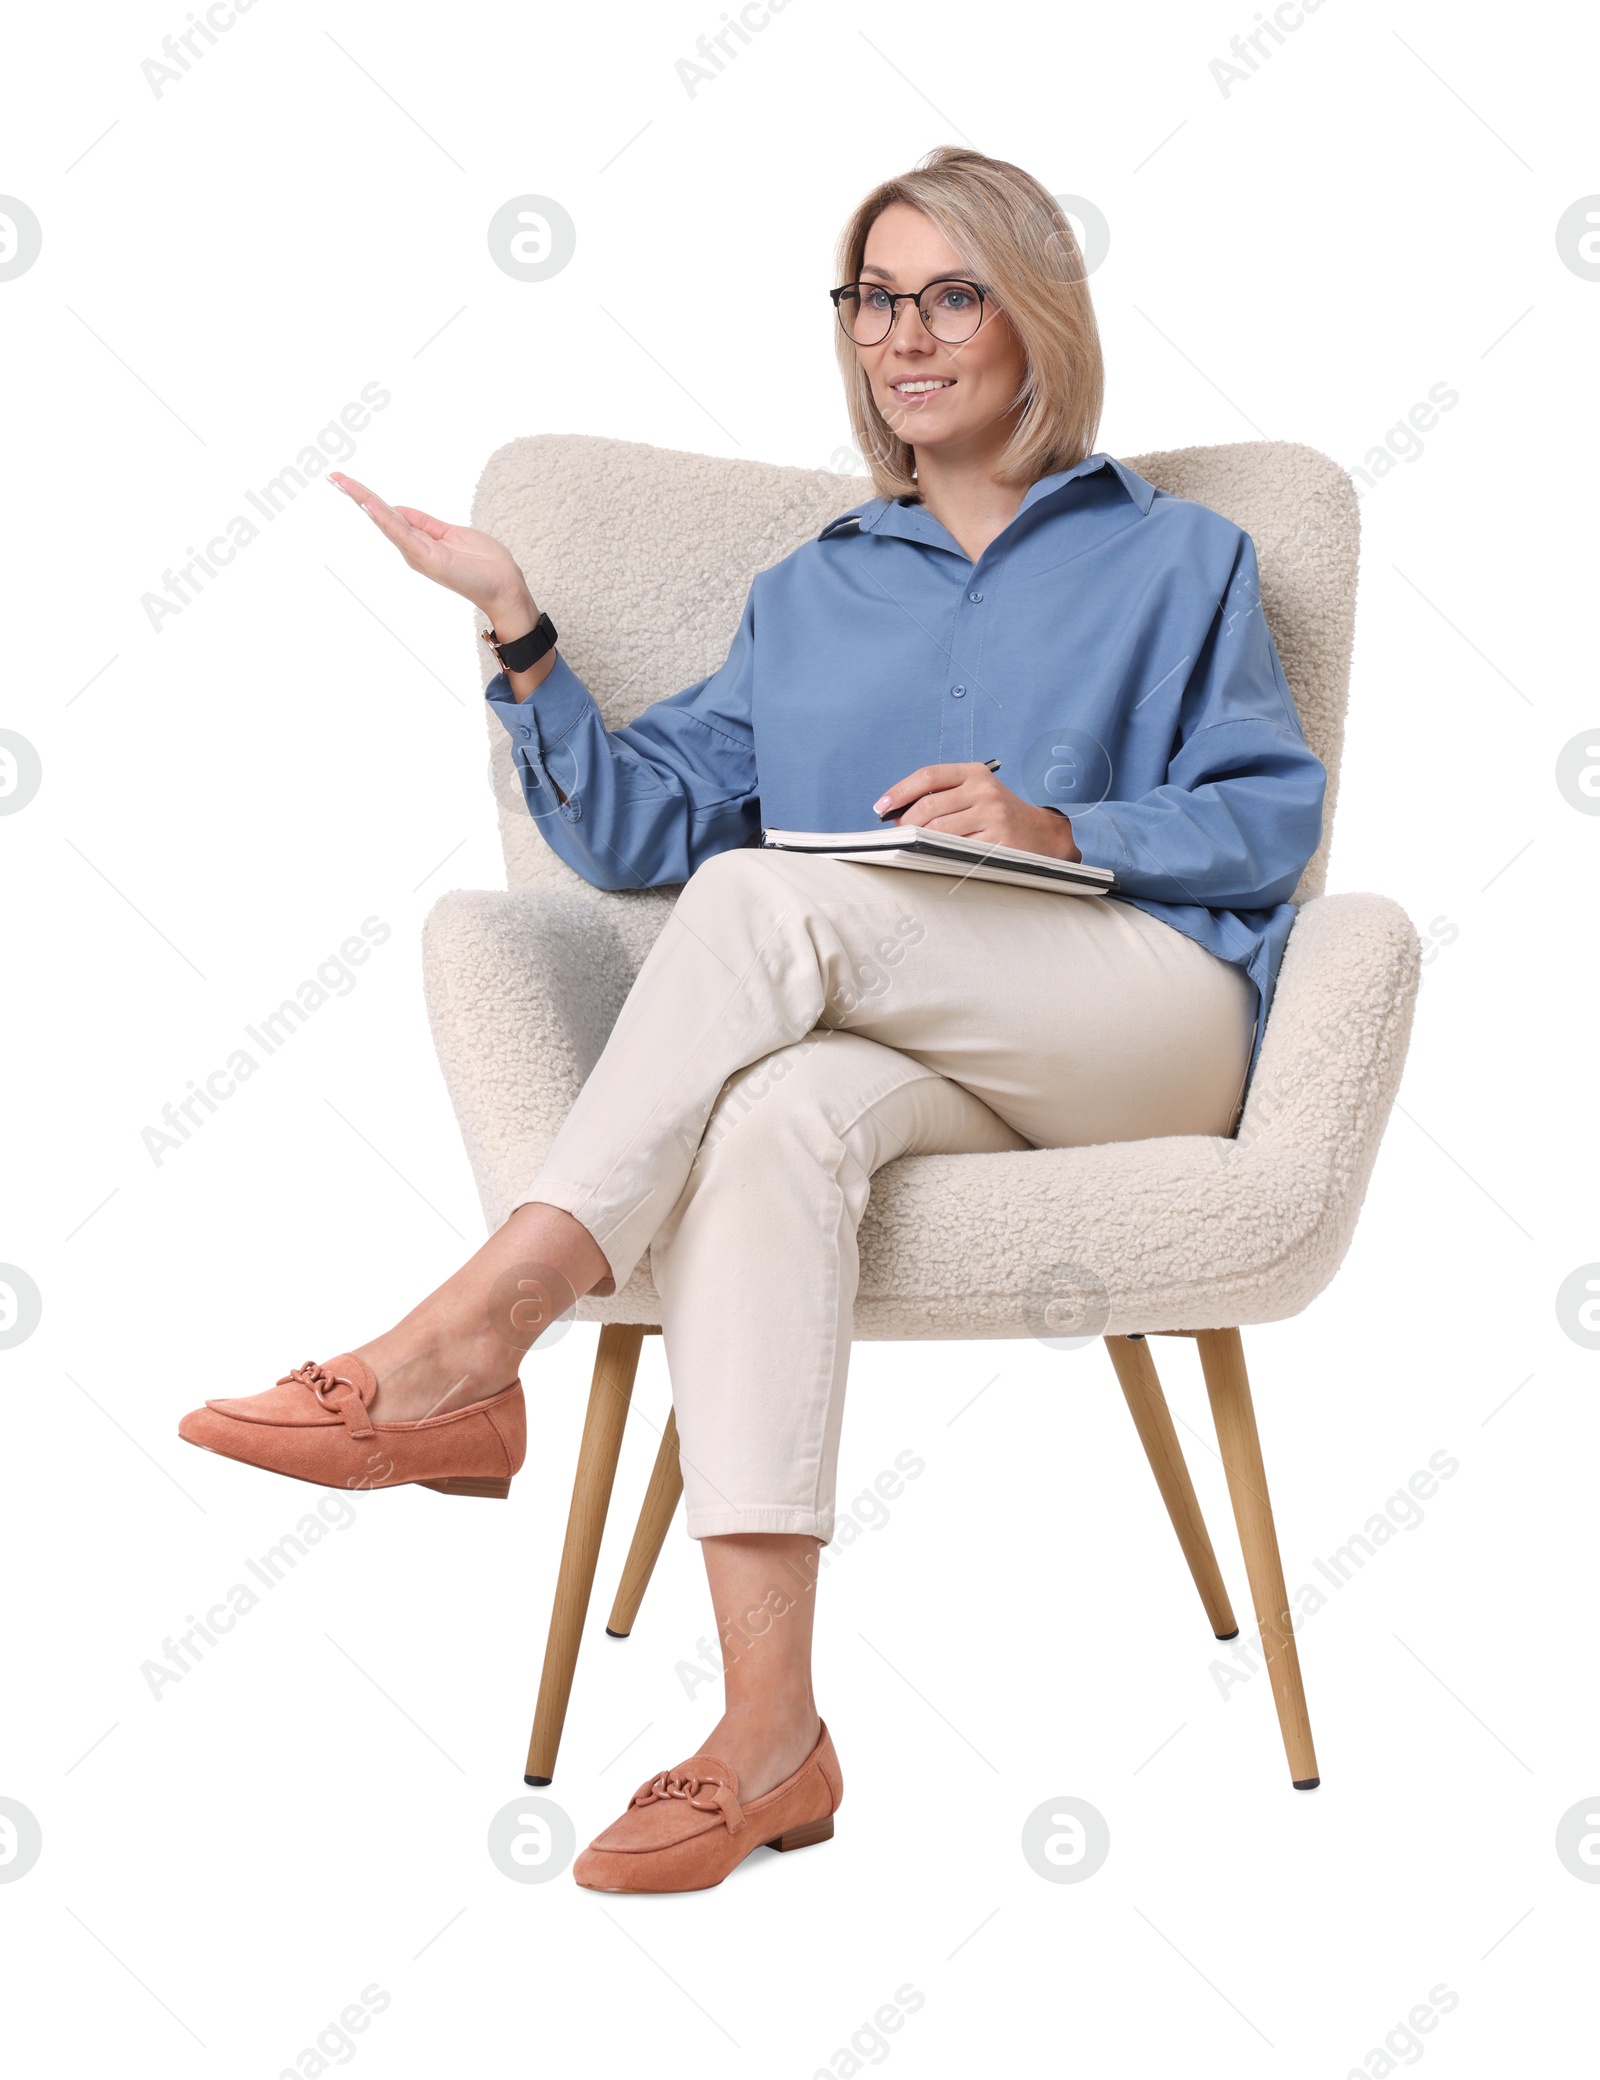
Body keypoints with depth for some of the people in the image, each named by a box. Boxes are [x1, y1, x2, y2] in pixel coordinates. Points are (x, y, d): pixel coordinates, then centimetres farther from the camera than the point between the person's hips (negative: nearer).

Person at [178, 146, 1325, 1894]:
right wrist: (515, 628, 8)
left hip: (1152, 1014, -2)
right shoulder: (810, 595, 28)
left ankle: (472, 1345, -33)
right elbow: (634, 830, 18)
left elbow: (1271, 818, 6)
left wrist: (1058, 828, -11)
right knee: (772, 1117, -37)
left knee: (770, 898, -31)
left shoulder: (1179, 557, 20)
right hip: (913, 1048, 3)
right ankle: (768, 1734, -45)